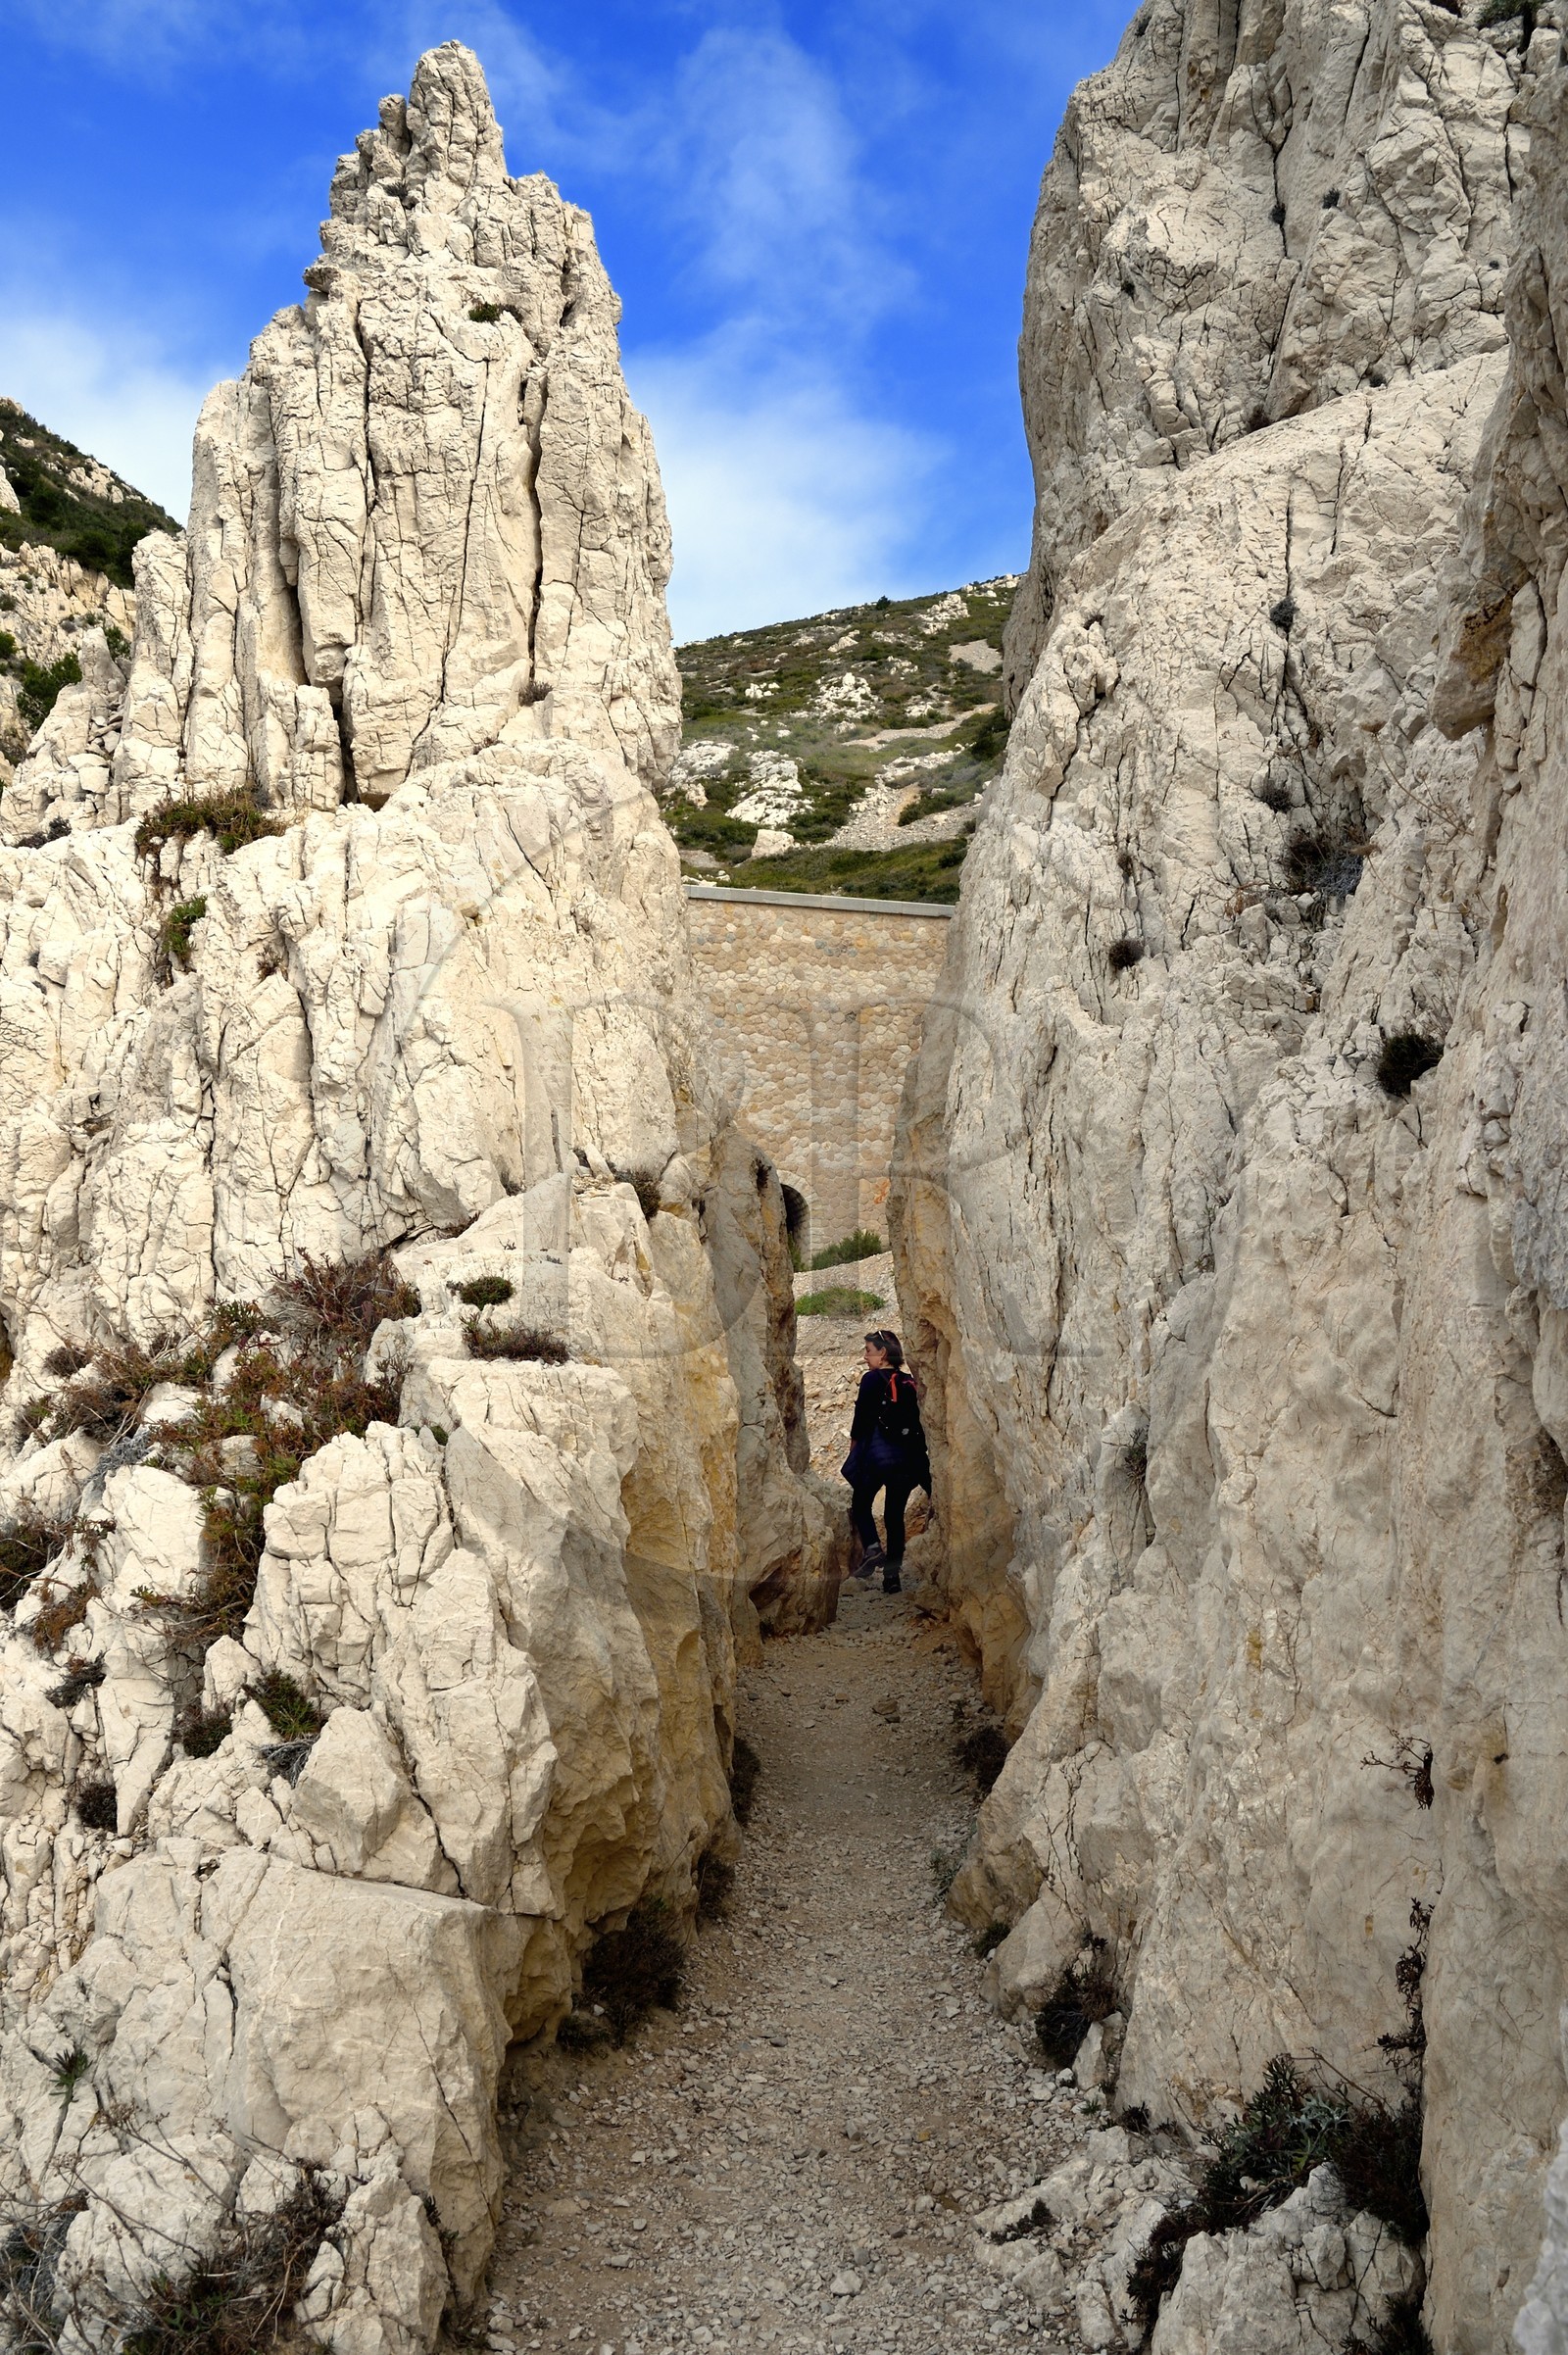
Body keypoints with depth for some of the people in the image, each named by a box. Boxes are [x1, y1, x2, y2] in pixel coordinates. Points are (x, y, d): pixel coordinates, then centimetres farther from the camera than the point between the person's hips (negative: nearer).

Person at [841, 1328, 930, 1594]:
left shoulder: (872, 1379, -6)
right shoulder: (910, 1382, 10)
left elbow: (861, 1419, -7)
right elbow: (916, 1421, 11)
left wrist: (853, 1450, 5)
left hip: (877, 1454, -5)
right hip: (907, 1458, 5)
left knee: (861, 1504, 13)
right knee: (895, 1514, 10)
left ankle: (872, 1547, -11)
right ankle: (892, 1574, 7)